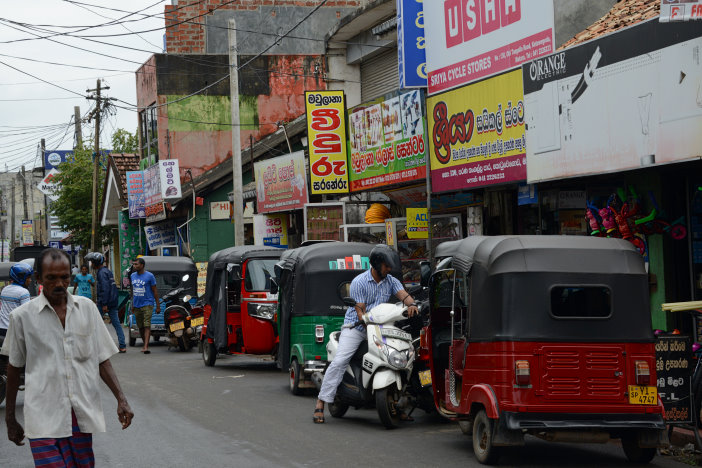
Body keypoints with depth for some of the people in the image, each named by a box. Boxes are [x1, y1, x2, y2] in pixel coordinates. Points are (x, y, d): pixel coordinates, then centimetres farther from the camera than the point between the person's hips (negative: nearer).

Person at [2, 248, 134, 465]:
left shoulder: (87, 307, 8)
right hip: (44, 420, -3)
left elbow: (102, 360, 11)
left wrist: (121, 399, -1)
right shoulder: (22, 315, 1)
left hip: (85, 415, 3)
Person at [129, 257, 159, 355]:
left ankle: (146, 347, -20)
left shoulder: (149, 276, -6)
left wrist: (158, 305, -4)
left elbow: (155, 291, -2)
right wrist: (132, 304, 18)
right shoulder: (132, 276, 10)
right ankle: (145, 344, 25)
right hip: (137, 305, 6)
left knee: (147, 325, -14)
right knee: (140, 327, 11)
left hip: (147, 304, -6)